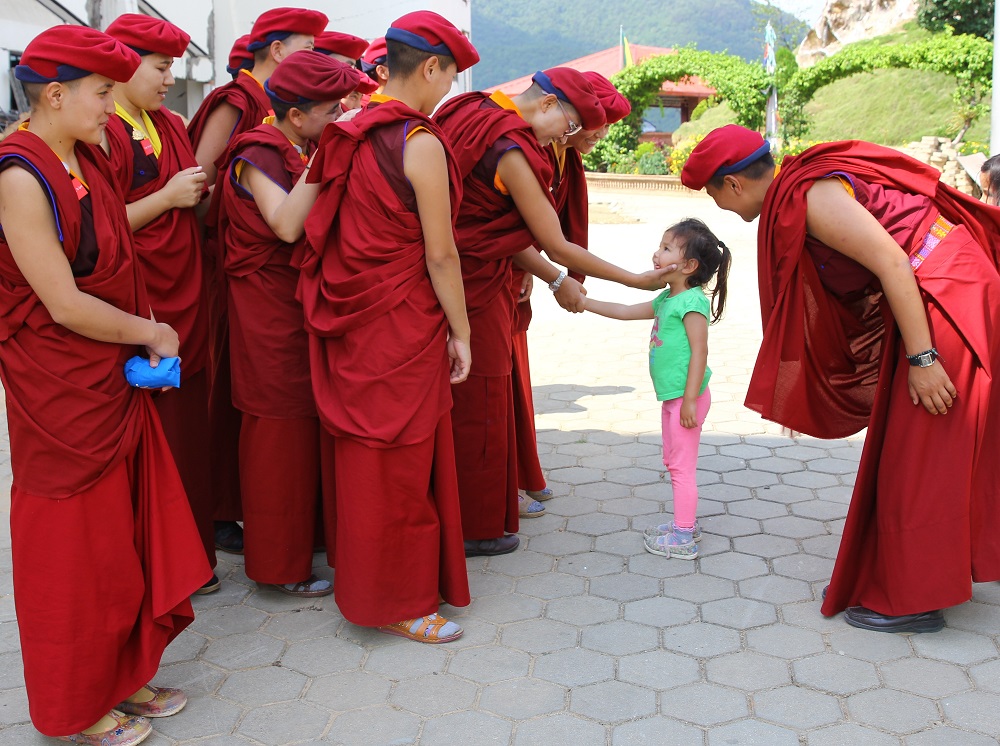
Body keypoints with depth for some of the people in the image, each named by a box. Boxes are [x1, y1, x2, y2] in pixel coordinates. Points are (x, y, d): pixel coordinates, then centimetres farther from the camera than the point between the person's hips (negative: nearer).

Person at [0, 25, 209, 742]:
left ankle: (123, 676, 33)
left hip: (117, 378, 8)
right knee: (74, 547, 6)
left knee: (130, 530, 15)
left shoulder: (88, 159, 8)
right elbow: (65, 305, -21)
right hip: (60, 388, -8)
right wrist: (151, 333, -8)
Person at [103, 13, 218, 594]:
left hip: (185, 302, 7)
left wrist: (200, 191, 5)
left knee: (190, 433, 12)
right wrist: (167, 197, -15)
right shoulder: (102, 134, -10)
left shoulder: (171, 127, 14)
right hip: (139, 311, -7)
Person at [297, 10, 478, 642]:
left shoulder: (349, 136, 5)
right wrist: (460, 333, -7)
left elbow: (335, 232, 7)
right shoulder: (421, 144, -17)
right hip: (403, 327, -8)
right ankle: (397, 601, 18)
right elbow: (440, 255, -16)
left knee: (361, 456, 19)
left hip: (352, 322, 8)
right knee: (399, 465, 4)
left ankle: (360, 569, 36)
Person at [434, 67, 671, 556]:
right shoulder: (511, 150, -20)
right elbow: (556, 246, -17)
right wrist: (637, 280, -8)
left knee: (482, 399, 20)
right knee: (477, 404, 4)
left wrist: (555, 280, 10)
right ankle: (473, 528, 19)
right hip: (474, 290, -9)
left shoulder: (476, 117, 8)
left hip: (468, 277, 9)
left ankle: (491, 500, 35)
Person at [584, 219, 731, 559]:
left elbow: (699, 352, -21)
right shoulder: (666, 299, 12)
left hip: (686, 396, -10)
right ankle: (686, 522, 31)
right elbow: (625, 312, 21)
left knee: (682, 467, -3)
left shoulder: (692, 302, -17)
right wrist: (582, 301, 18)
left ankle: (683, 538, 5)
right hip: (672, 395, 10)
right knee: (674, 462, 19)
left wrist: (690, 399, -23)